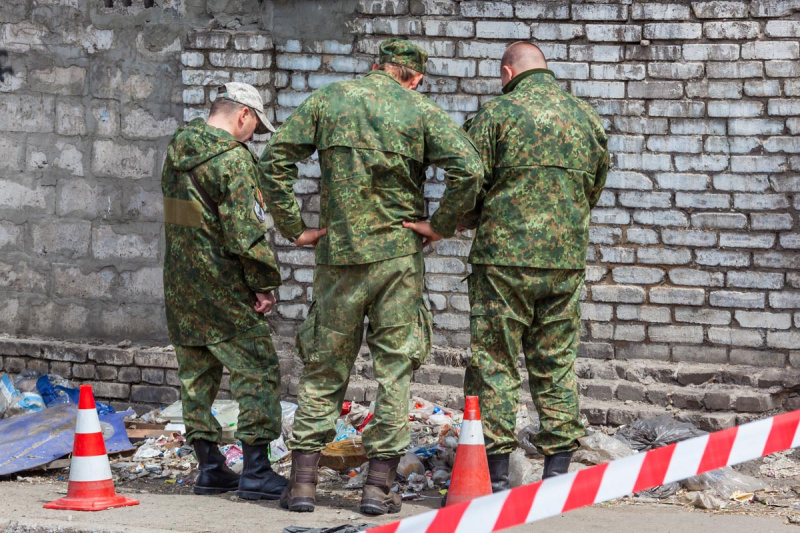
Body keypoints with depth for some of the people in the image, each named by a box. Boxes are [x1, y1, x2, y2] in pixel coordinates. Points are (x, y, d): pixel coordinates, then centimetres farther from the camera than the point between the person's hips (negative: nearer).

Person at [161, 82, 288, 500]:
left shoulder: (176, 152, 9)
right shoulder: (234, 159, -16)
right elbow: (247, 231, -20)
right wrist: (263, 284, -10)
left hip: (179, 285, 8)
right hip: (221, 286, -8)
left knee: (196, 373, 14)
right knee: (257, 371, -2)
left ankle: (210, 469, 18)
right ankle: (256, 471, -5)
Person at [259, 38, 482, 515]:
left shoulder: (327, 101, 5)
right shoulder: (420, 112, -1)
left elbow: (276, 159, 0)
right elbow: (468, 168, -13)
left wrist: (293, 227, 4)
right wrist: (441, 225, -3)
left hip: (338, 252, 2)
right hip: (399, 254, -2)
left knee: (324, 369, 10)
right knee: (395, 368, 6)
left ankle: (303, 482, 7)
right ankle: (380, 487, 4)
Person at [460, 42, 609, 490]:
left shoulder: (499, 113, -5)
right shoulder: (586, 117, 11)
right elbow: (595, 188, 16)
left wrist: (465, 221, 15)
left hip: (505, 255, -4)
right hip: (567, 259, 5)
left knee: (495, 362, 1)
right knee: (557, 364, 11)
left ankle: (498, 473, -1)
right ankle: (558, 469, 11)